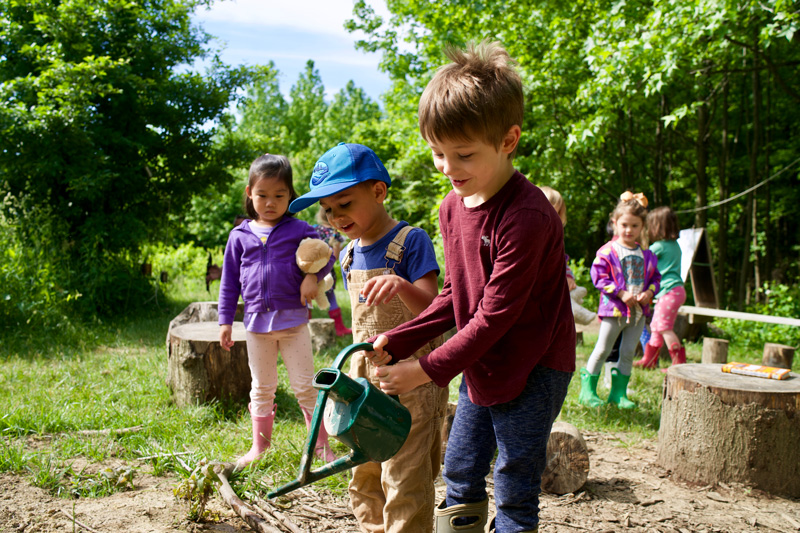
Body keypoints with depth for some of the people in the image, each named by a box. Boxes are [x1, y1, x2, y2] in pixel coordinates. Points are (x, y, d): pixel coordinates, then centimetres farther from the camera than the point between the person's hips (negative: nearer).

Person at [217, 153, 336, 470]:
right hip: (257, 321, 2)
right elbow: (229, 280, 9)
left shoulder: (299, 230, -2)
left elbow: (327, 254, 7)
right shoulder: (240, 236, 4)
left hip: (293, 318, -2)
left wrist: (313, 275, -13)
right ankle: (259, 447, 26)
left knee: (305, 386, 3)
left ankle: (322, 445, 14)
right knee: (261, 388, 14)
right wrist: (225, 320, 7)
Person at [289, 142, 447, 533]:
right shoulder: (349, 254, 8)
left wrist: (401, 286, -43)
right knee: (365, 480, 16)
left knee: (404, 480, -4)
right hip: (366, 376, 7)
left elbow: (432, 312, -24)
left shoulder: (410, 241, -14)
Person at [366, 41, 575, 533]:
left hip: (531, 372, -8)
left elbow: (496, 313, -24)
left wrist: (427, 370, -20)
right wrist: (398, 341, -2)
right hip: (480, 368, 8)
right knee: (460, 475, 16)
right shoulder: (453, 207, 2)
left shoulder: (527, 215, -25)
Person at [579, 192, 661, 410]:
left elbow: (655, 277, 14)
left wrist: (649, 292, -7)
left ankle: (619, 392, 20)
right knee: (602, 350, 1)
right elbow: (598, 276, -13)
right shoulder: (608, 251, -8)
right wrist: (621, 294, -18)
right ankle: (587, 389, 11)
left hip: (638, 310, 5)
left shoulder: (646, 254, 8)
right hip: (614, 309, -5)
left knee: (629, 352, 9)